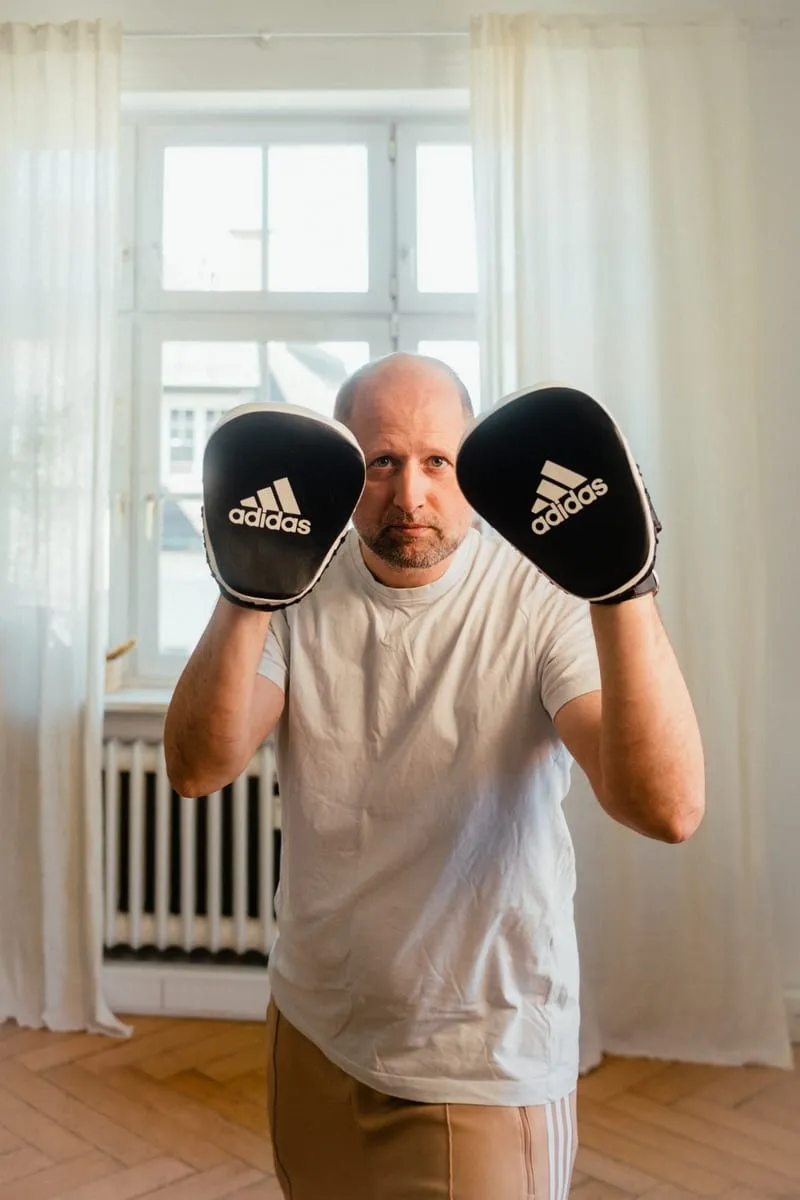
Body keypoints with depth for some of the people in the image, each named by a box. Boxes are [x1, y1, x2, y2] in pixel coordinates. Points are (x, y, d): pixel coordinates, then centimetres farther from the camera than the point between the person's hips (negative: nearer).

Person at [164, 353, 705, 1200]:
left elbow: (668, 809, -30)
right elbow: (198, 770, -19)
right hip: (312, 1032, 4)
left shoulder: (540, 600, -17)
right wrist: (246, 597, -32)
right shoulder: (301, 590, -7)